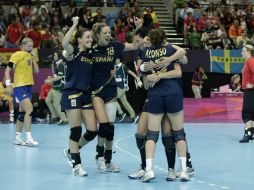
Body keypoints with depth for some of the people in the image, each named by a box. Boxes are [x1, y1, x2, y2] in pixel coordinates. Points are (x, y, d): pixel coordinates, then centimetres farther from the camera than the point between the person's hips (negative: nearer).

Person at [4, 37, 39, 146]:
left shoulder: (29, 56, 14)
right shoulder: (16, 55, -8)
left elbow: (36, 70, 13)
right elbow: (8, 70, -10)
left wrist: (33, 58, 4)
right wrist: (8, 84, -18)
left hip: (29, 86, 8)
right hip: (20, 87, -8)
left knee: (22, 112, 11)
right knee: (29, 109, -19)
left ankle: (17, 138, 18)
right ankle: (28, 138, -18)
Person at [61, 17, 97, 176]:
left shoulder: (91, 55, 14)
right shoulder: (73, 52, -5)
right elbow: (65, 44, -29)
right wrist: (74, 25, -28)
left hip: (87, 95, 7)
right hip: (72, 95, -7)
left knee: (92, 131, 1)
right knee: (76, 131, -5)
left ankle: (71, 151, 24)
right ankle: (76, 165, 5)